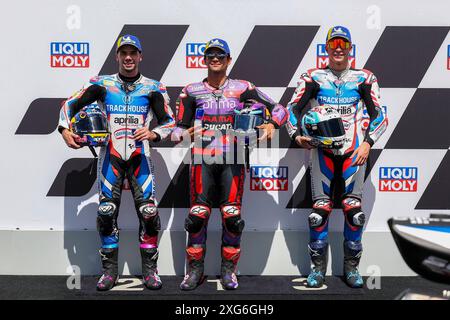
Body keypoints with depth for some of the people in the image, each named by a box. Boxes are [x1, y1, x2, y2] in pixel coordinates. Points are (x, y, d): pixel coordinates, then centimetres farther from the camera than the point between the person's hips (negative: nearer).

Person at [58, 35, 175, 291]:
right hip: (110, 156, 1)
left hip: (140, 157, 0)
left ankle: (150, 270, 7)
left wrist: (154, 134, -14)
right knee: (107, 213, 0)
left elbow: (169, 121, 5)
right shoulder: (102, 84, 6)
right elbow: (71, 104, 8)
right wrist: (65, 129, -7)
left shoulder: (153, 88, 5)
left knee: (149, 212, -7)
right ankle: (110, 271, 12)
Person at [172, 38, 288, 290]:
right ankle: (195, 270, 11)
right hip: (203, 160, 1)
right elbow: (180, 126, 11)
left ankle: (229, 269, 12)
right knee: (198, 215, -4)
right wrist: (182, 134, -11)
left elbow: (279, 109, 6)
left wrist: (272, 124, -13)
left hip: (232, 160, 0)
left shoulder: (242, 88, 7)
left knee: (232, 216, -4)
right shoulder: (192, 91, 10)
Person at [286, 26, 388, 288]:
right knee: (320, 209, -3)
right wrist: (297, 135, -7)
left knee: (354, 208, -2)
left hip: (354, 149, 0)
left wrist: (368, 143, -5)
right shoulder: (313, 78, 9)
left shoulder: (364, 78, 9)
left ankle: (352, 267, 11)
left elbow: (379, 114, 7)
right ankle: (318, 267, 8)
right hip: (322, 148, 0)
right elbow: (293, 108, 8)